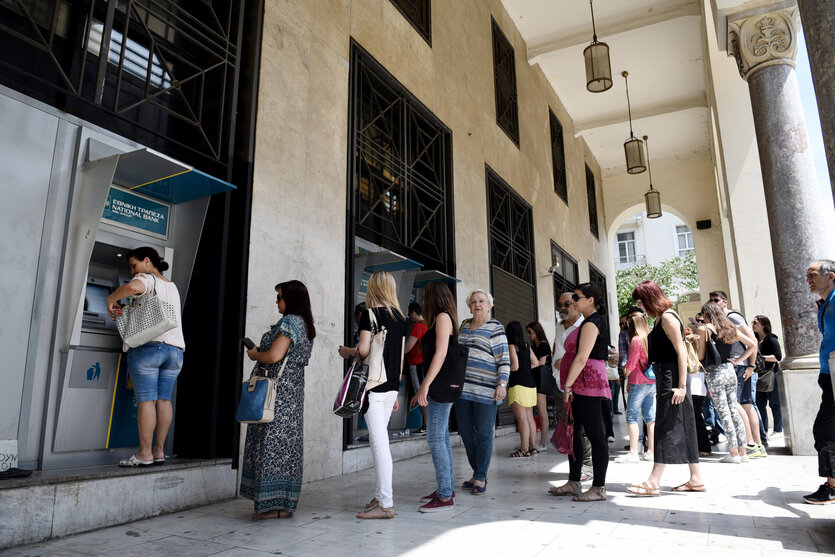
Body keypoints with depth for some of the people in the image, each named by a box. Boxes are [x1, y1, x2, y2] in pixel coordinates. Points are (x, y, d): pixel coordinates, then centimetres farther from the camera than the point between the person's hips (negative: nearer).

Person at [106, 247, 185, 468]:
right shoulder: (172, 286, 24)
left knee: (146, 400, -6)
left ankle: (145, 453, -4)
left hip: (147, 345, -7)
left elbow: (133, 286, -24)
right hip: (175, 348, 7)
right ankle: (159, 451, 8)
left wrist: (111, 299, -9)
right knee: (163, 399, 6)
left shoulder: (147, 278, -1)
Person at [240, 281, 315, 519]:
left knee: (272, 443, -4)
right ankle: (285, 503, 19)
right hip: (294, 389, 10)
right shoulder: (306, 325, 16)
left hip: (277, 390, -10)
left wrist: (255, 355, -2)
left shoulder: (289, 322, -13)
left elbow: (274, 357, -21)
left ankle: (272, 504, 2)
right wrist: (261, 350, 14)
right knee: (287, 443, 12)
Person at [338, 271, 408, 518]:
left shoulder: (370, 314, -8)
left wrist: (346, 351, 5)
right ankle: (381, 495, 23)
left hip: (374, 385, -7)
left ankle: (386, 504, 2)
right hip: (392, 386, 7)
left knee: (379, 442, -3)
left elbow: (364, 350, -17)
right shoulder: (400, 317, 11)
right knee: (378, 440, 16)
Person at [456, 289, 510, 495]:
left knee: (484, 434, 0)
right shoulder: (464, 325, 16)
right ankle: (476, 472, 23)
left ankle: (480, 477, 12)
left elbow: (504, 358, -6)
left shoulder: (495, 328, -2)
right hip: (463, 387, 6)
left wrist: (502, 384, -16)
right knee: (465, 432, 9)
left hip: (486, 389, -6)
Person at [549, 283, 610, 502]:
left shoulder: (591, 324, -12)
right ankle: (574, 483, 21)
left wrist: (567, 386, -18)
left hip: (587, 385, -11)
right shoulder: (592, 322, 20)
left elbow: (582, 358, -20)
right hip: (581, 388, 11)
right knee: (573, 433, 13)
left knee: (595, 435, -4)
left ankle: (599, 488, 3)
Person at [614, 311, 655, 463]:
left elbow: (631, 364, -12)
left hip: (639, 383, -8)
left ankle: (633, 453, -5)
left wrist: (626, 375, 8)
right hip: (652, 382, 8)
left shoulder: (636, 340, -13)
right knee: (649, 416, 11)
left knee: (632, 416, -4)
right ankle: (651, 451, 15)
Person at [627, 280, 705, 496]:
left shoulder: (667, 318, -12)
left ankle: (654, 482, -6)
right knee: (682, 428, 13)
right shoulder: (660, 319, 16)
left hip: (672, 377, -10)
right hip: (665, 377, 10)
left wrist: (681, 385, -21)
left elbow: (681, 352, -17)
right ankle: (696, 479, 21)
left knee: (666, 426, -8)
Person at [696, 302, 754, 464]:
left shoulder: (703, 329, -6)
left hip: (714, 373, -6)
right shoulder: (730, 328, 12)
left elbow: (701, 356, -8)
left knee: (723, 412, -2)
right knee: (734, 410, 10)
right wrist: (737, 361, 12)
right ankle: (742, 451, 14)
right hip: (729, 370, 6)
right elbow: (753, 345, 13)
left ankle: (734, 453, 0)